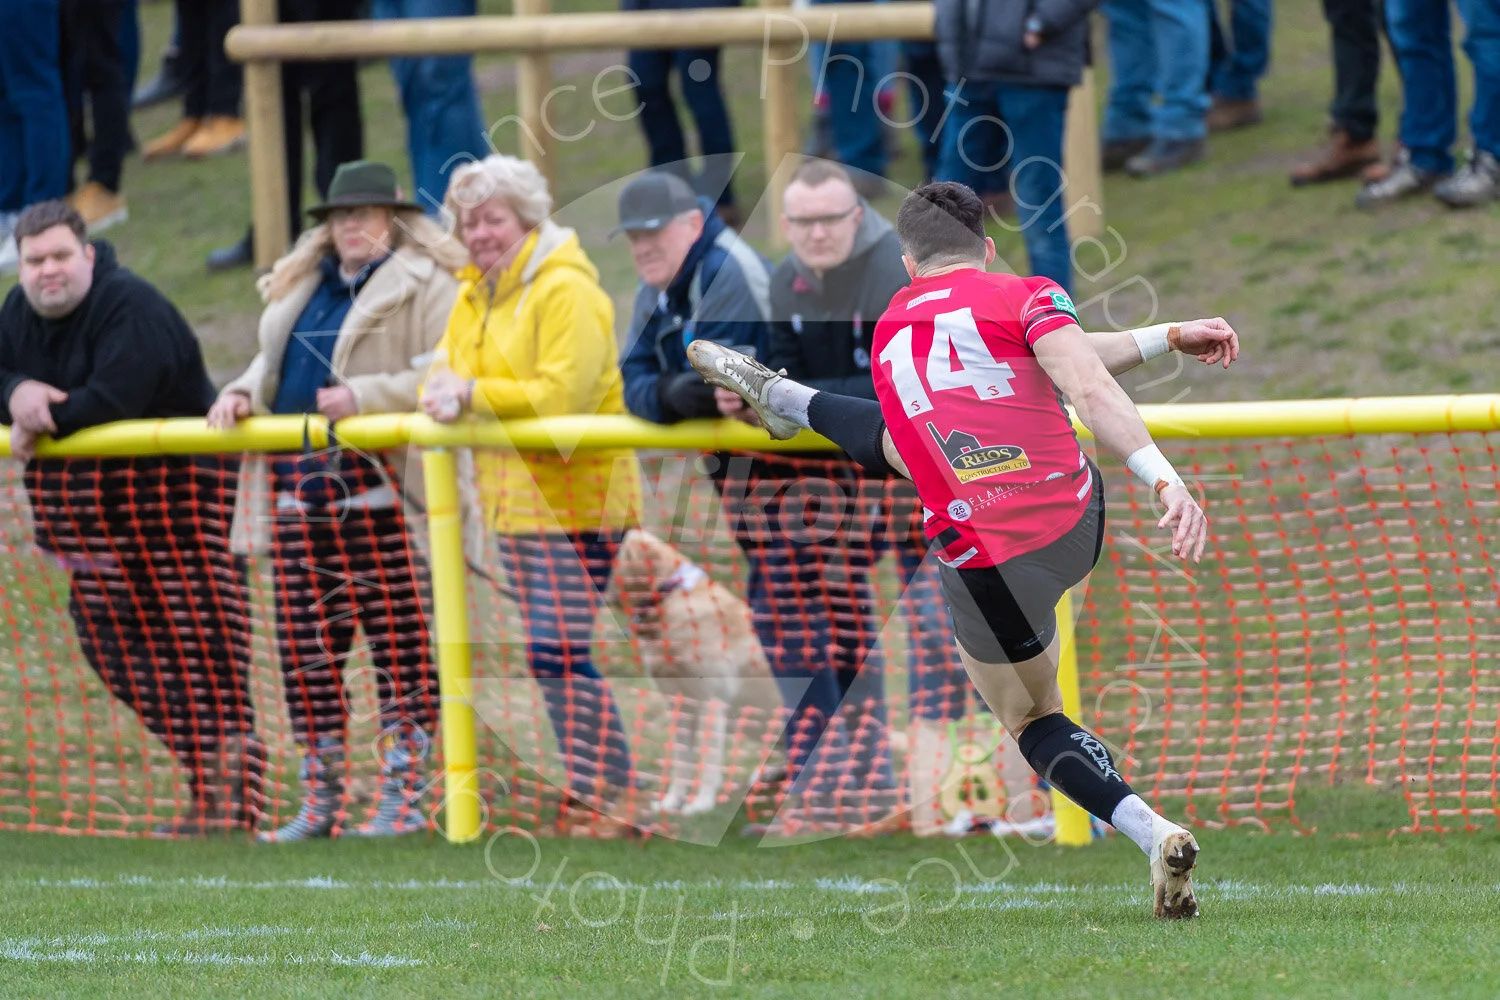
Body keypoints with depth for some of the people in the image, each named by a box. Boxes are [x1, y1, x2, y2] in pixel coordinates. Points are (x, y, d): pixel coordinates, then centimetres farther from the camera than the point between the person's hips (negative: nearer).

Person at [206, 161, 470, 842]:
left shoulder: (424, 285, -1)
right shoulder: (301, 286, 22)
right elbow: (272, 363, 31)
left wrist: (366, 396, -20)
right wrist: (243, 394, 10)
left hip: (375, 480, -7)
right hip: (294, 482, 7)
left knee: (398, 641, -5)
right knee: (304, 645, 6)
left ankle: (403, 797, -1)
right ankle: (319, 803, 12)